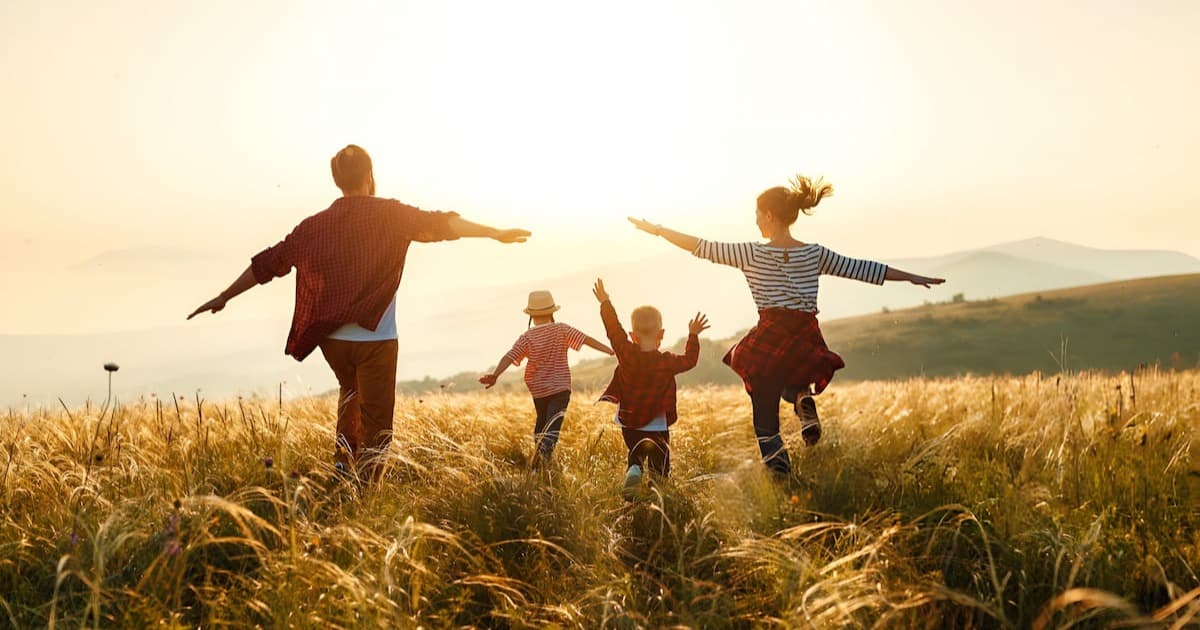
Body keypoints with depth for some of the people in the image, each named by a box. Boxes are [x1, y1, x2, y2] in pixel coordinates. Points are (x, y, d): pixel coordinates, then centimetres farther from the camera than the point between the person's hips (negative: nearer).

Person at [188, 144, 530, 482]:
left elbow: (268, 262, 10)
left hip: (332, 339, 5)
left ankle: (343, 462, 22)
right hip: (375, 338, -4)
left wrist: (224, 297, 19)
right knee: (376, 426, 3)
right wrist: (495, 233, -13)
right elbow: (439, 225, -15)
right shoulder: (389, 214, -5)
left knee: (351, 392, 32)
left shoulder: (315, 225, 6)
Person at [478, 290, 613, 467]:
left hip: (538, 389, 2)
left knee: (541, 420, 23)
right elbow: (586, 340, -9)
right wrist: (611, 351, -7)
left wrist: (495, 375, -23)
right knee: (553, 424, -9)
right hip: (561, 387, -2)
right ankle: (546, 447, -35)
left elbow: (509, 356, -16)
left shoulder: (527, 337, -5)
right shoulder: (562, 329, -5)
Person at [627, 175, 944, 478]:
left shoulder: (752, 254, -3)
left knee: (765, 422, 7)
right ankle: (803, 400, 0)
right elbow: (860, 268, 11)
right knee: (790, 383, 35)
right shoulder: (815, 253, 6)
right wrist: (913, 278, 21)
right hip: (806, 343, 4)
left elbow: (702, 247, 0)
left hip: (769, 344, -3)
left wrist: (656, 229, 10)